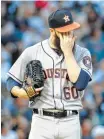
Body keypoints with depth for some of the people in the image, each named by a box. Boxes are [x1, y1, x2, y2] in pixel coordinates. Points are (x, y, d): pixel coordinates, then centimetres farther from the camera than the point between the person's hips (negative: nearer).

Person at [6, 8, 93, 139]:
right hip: (42, 122, -1)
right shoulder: (32, 52, 1)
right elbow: (11, 81, 8)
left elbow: (80, 82, -13)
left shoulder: (82, 53, 3)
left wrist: (67, 52, -11)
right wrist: (21, 93, -15)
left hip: (70, 123, 1)